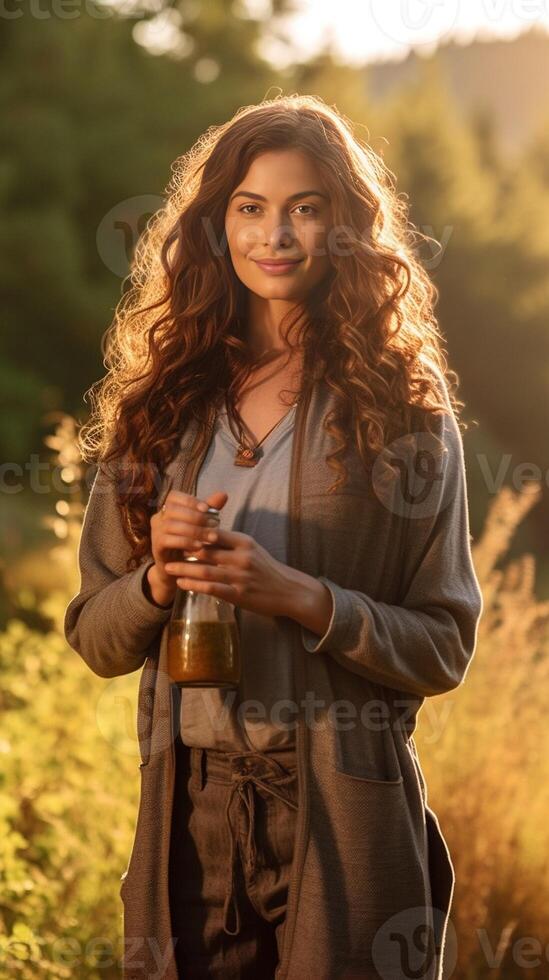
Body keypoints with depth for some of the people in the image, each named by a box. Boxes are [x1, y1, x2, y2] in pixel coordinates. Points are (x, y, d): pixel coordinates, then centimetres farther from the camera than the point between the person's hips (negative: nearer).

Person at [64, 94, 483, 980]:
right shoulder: (161, 407, 6)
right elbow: (94, 638, 9)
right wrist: (157, 578, -11)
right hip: (189, 807, 2)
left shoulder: (403, 411, -1)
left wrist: (302, 597, -17)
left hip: (345, 815, -2)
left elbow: (445, 648, -3)